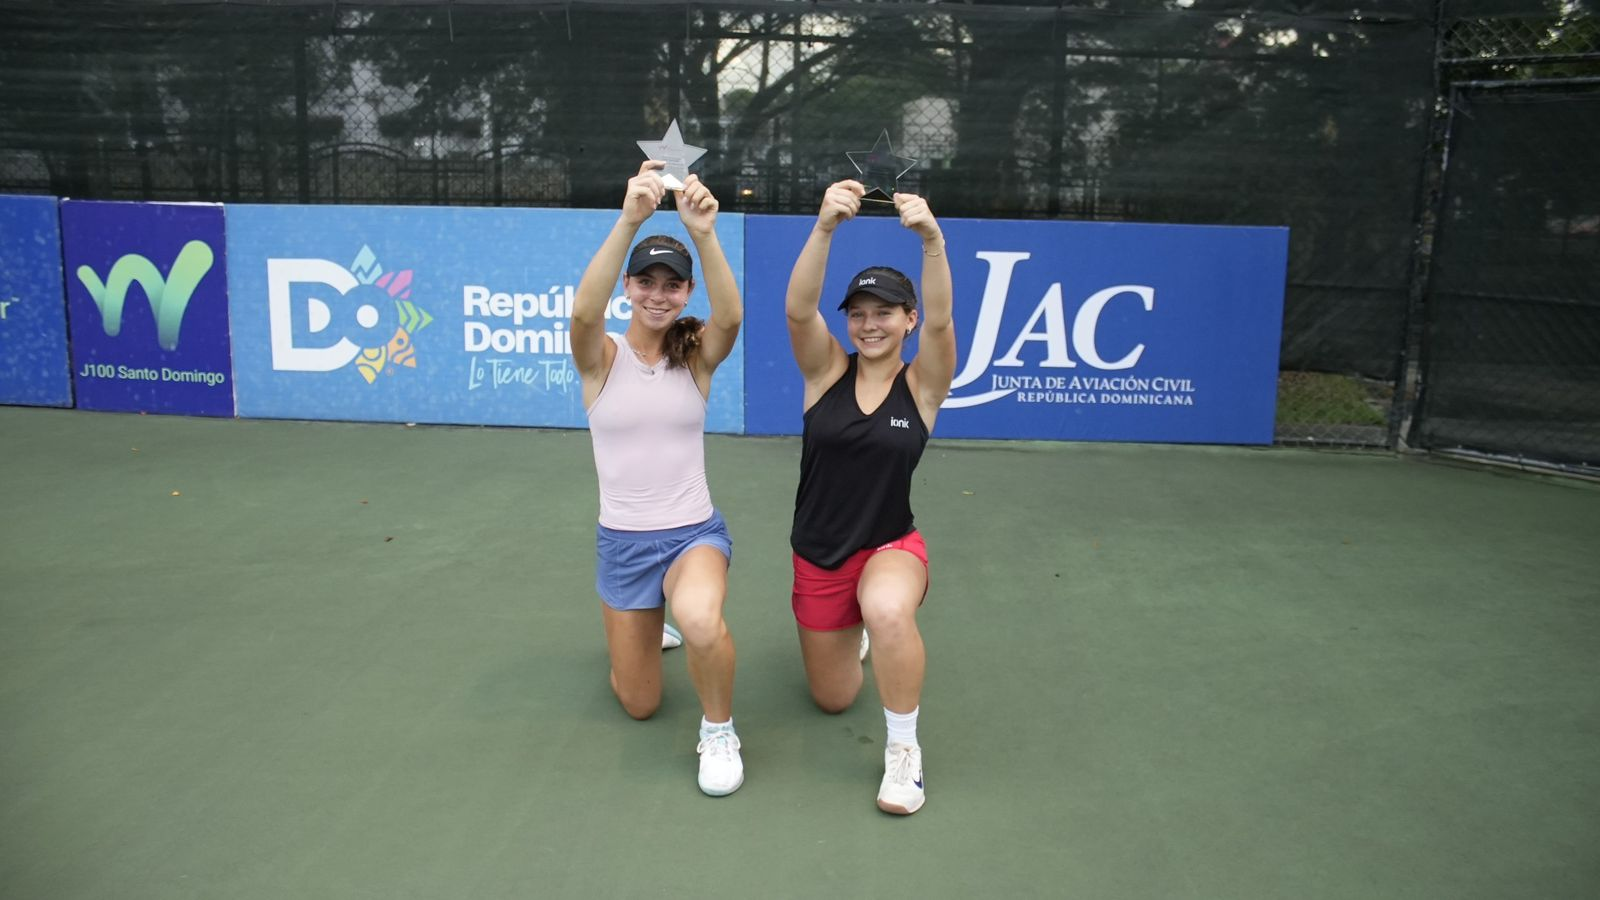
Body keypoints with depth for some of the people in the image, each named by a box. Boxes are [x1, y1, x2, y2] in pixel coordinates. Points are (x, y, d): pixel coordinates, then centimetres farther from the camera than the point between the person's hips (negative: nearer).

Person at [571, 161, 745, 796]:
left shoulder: (696, 356, -5)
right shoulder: (603, 357, -7)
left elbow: (731, 317, -27)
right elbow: (584, 312, -30)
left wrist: (704, 233, -42)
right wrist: (629, 219, -43)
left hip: (695, 533, -1)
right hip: (621, 542, 1)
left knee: (700, 621, -37)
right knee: (638, 706, 15)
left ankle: (719, 731, -7)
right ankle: (645, 622, 50)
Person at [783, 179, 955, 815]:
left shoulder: (921, 384, -10)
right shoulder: (827, 370, -8)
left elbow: (940, 320, -30)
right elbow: (798, 308, -27)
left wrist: (931, 240, -46)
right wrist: (825, 227, -43)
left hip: (890, 546, -3)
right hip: (817, 557, 3)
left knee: (888, 612, -40)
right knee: (833, 700, 18)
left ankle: (903, 749, -16)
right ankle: (852, 627, 53)